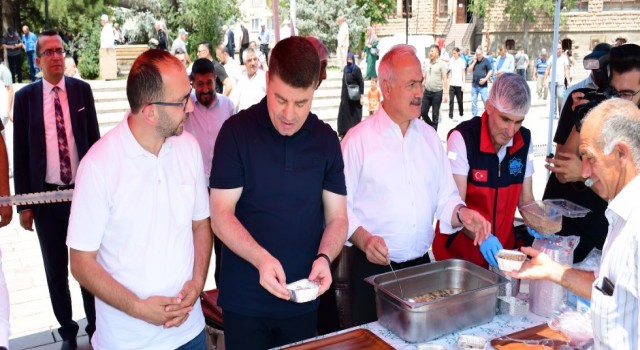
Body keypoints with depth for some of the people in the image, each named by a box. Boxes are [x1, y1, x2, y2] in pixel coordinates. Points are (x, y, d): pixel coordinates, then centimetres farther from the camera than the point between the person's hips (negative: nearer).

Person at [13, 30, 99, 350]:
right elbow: (20, 153, 0)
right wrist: (23, 203, -2)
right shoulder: (25, 96, -2)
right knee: (55, 270, 12)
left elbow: (94, 139, 4)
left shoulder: (82, 90, 0)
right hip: (45, 195, 0)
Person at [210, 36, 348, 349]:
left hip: (303, 298, 3)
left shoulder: (326, 139, 0)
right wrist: (261, 258, -27)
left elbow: (337, 217, 2)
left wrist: (324, 257, -18)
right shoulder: (237, 131, -10)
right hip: (245, 299, -3)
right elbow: (221, 215, -11)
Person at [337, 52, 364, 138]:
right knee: (343, 113, 11)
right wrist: (342, 94, 16)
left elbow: (361, 83, -14)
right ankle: (344, 132, 23)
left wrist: (362, 96, -18)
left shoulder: (356, 69, -12)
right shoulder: (345, 68, 8)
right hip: (345, 95, 7)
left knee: (354, 114, 1)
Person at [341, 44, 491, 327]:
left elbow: (445, 197, 9)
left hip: (421, 263, 4)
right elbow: (341, 206, -8)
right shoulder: (358, 139, -9)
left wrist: (461, 213, -11)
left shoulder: (429, 136, 6)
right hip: (373, 265, -4)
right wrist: (363, 239, -22)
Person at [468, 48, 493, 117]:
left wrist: (485, 79, -14)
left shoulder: (486, 61, -1)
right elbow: (469, 70, 4)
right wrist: (474, 62, -4)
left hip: (483, 85, -5)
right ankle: (474, 116, 17)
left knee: (486, 101, -4)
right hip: (474, 85, 5)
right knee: (473, 101, 8)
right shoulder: (474, 61, 12)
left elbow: (490, 71, -3)